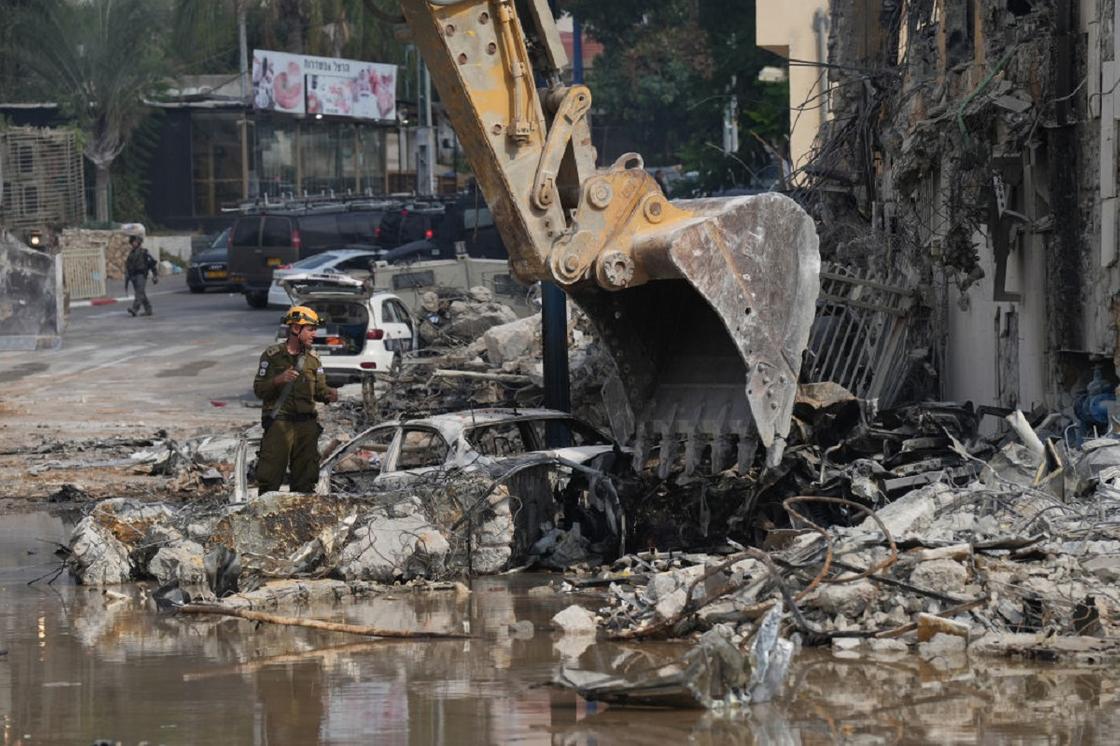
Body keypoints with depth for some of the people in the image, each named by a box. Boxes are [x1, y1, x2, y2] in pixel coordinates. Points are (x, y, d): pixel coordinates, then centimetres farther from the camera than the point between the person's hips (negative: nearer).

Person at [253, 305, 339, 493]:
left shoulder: (312, 359, 13)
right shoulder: (272, 356, -1)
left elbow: (319, 390, 12)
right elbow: (259, 390, -2)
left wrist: (329, 394, -10)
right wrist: (278, 380, -19)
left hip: (306, 424, 5)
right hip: (279, 422, -5)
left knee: (305, 478, 9)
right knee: (270, 476, -9)